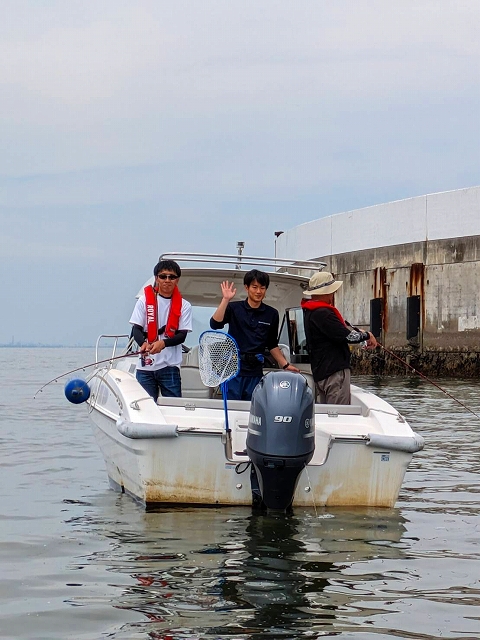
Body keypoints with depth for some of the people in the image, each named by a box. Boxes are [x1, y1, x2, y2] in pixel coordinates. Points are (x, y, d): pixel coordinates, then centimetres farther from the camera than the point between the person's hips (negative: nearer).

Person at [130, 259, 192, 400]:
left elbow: (182, 335, -1)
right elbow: (137, 329, 0)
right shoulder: (145, 300, 5)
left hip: (170, 366, 0)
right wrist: (143, 343, -22)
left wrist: (163, 343, -21)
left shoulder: (184, 306, 5)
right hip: (145, 366, 0)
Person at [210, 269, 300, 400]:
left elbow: (272, 345, 19)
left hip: (255, 372, 3)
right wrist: (225, 300, -19)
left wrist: (285, 365, 12)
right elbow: (215, 324, -15)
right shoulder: (234, 308, 1)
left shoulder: (271, 314, 9)